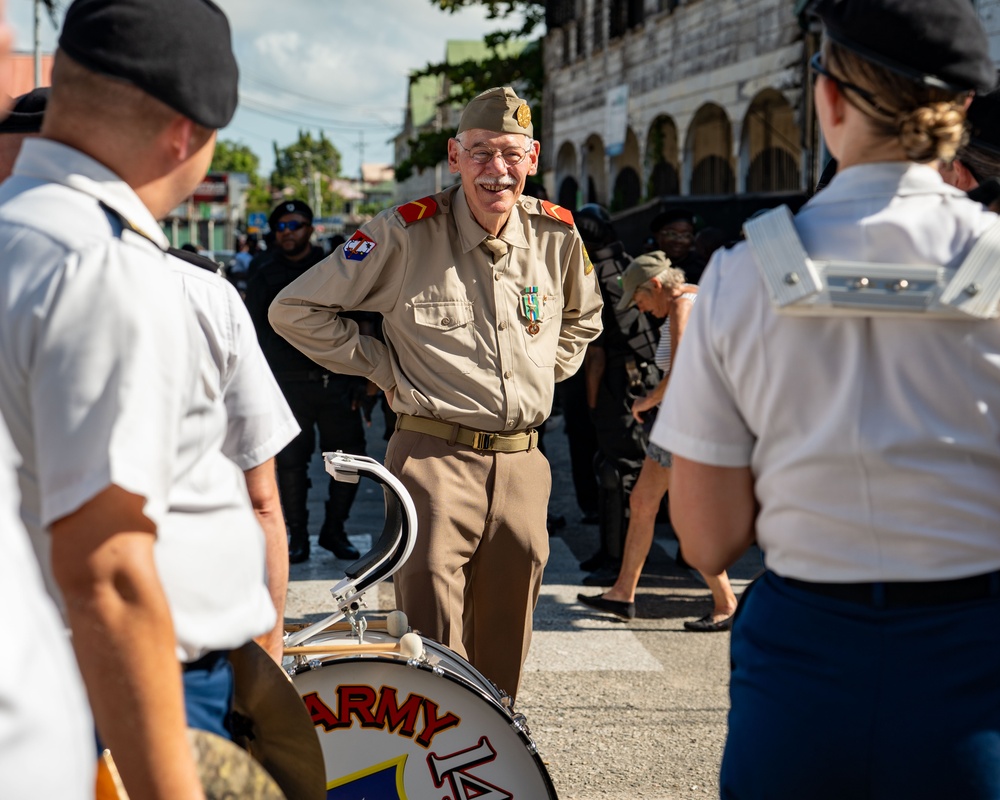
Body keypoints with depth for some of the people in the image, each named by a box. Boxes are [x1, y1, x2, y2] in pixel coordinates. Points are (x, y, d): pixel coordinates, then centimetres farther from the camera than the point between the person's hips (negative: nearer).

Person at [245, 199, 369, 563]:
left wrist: (358, 380, 2)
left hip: (336, 381, 1)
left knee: (350, 456, -1)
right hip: (288, 383, 0)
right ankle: (298, 536, 12)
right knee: (290, 461, 0)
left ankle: (334, 530, 14)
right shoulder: (265, 275, 10)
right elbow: (255, 333, 11)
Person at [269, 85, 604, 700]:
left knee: (505, 643, 12)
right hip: (435, 456, -4)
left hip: (522, 462, 4)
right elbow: (296, 309, -1)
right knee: (432, 646, -9)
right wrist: (383, 368, -2)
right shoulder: (409, 233, -6)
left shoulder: (557, 234, 6)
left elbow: (584, 317, 29)